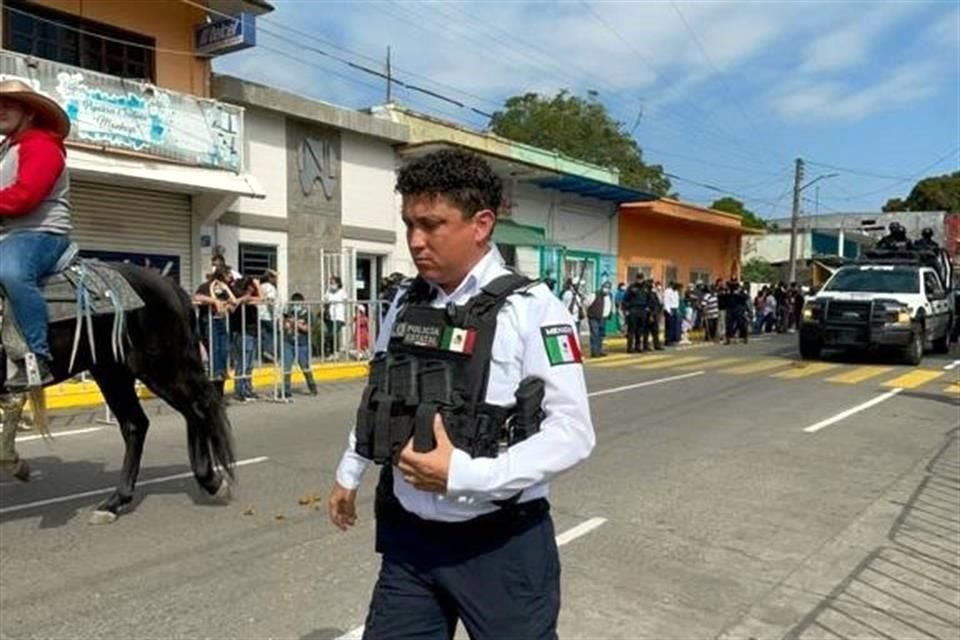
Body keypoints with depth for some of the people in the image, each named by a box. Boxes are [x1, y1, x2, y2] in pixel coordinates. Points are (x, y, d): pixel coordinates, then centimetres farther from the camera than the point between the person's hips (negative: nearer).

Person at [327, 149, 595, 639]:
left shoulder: (530, 309, -15)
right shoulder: (405, 306, 3)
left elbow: (572, 431, -18)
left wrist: (464, 473, -24)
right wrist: (349, 474, 24)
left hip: (500, 545, -4)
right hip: (409, 537, 5)